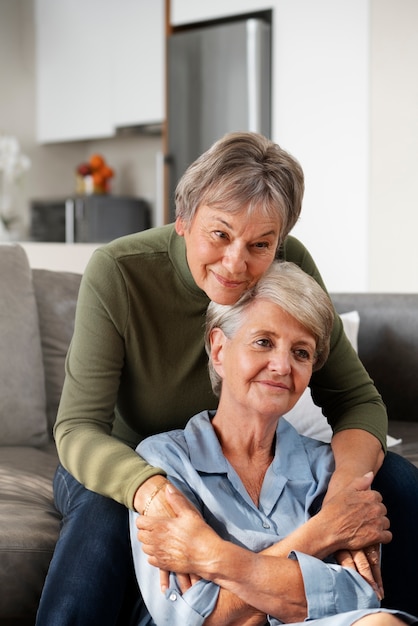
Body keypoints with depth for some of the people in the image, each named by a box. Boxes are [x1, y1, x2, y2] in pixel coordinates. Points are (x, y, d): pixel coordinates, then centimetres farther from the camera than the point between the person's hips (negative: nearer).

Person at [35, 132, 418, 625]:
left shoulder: (290, 266, -17)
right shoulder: (118, 272, -26)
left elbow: (357, 399, -14)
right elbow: (78, 427, -28)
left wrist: (346, 489, -37)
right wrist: (151, 491, -50)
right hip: (126, 467, -3)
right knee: (103, 517, -39)